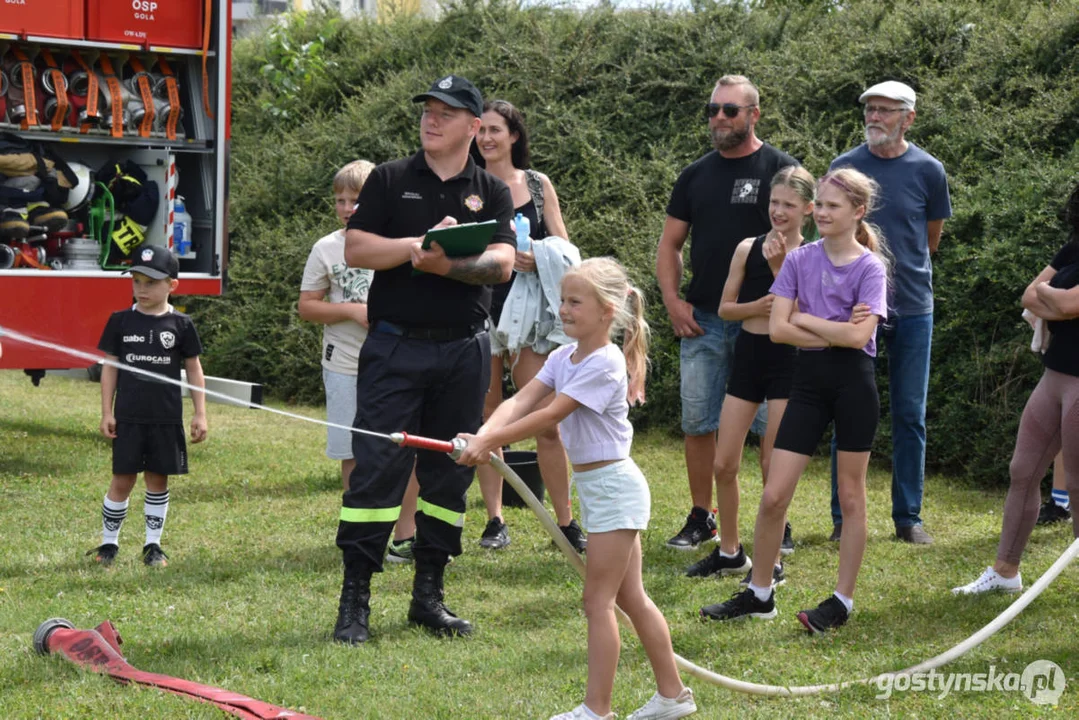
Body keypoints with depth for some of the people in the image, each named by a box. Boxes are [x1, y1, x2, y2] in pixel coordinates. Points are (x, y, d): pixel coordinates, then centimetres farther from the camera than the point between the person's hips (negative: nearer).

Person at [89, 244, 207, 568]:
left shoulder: (180, 325, 0)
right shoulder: (121, 321, 1)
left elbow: (193, 370, 6)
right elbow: (110, 367, 5)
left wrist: (200, 414, 3)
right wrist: (107, 413, 1)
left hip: (167, 418, 0)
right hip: (128, 417, 0)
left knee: (158, 480, 7)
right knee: (122, 480, 2)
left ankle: (153, 545, 18)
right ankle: (108, 543, 13)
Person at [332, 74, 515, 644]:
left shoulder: (492, 193, 9)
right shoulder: (389, 181, 6)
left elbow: (502, 263, -5)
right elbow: (355, 249, -5)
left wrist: (446, 264, -22)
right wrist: (422, 244, -16)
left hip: (464, 350, 2)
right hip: (395, 346, -2)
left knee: (450, 472, 7)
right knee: (376, 466, -7)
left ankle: (429, 595, 17)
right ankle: (354, 600, -4)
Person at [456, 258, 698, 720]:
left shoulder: (604, 364, -20)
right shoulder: (564, 357, 6)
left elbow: (549, 415, -26)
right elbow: (521, 401, -7)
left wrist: (490, 441, -29)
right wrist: (483, 435, -25)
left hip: (612, 486, -9)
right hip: (594, 487, 9)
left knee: (598, 600, -5)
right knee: (630, 597, 15)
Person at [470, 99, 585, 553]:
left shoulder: (538, 185, 9)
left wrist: (537, 259, -15)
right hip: (480, 307, 0)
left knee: (547, 422, -4)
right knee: (487, 420, 3)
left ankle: (567, 523, 1)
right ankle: (495, 521, 10)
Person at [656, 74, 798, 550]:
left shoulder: (780, 170, -1)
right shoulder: (695, 176, 13)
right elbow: (670, 244, 17)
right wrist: (672, 300, 2)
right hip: (702, 320, 5)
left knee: (771, 426, -1)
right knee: (698, 422, 6)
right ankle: (701, 518, 17)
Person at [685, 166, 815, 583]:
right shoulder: (748, 249, 4)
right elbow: (725, 307, 6)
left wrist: (780, 265, -21)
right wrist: (756, 306, -13)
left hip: (787, 360, -4)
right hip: (748, 356, 4)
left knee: (773, 466, -1)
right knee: (724, 464, 5)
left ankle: (773, 560, 10)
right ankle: (729, 552, 19)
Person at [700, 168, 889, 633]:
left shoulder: (869, 268, -5)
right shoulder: (800, 260, 5)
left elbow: (859, 336, -18)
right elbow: (777, 328, -4)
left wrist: (805, 319, -9)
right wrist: (834, 332, -12)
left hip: (853, 381, -3)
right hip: (809, 380, 4)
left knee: (850, 496, 5)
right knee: (773, 496, 1)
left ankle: (843, 601, 13)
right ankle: (758, 594, 14)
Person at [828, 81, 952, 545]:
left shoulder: (927, 171, 0)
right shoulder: (844, 167, 0)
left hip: (912, 306, 0)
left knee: (910, 416, 5)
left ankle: (908, 517, 14)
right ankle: (844, 518, 9)